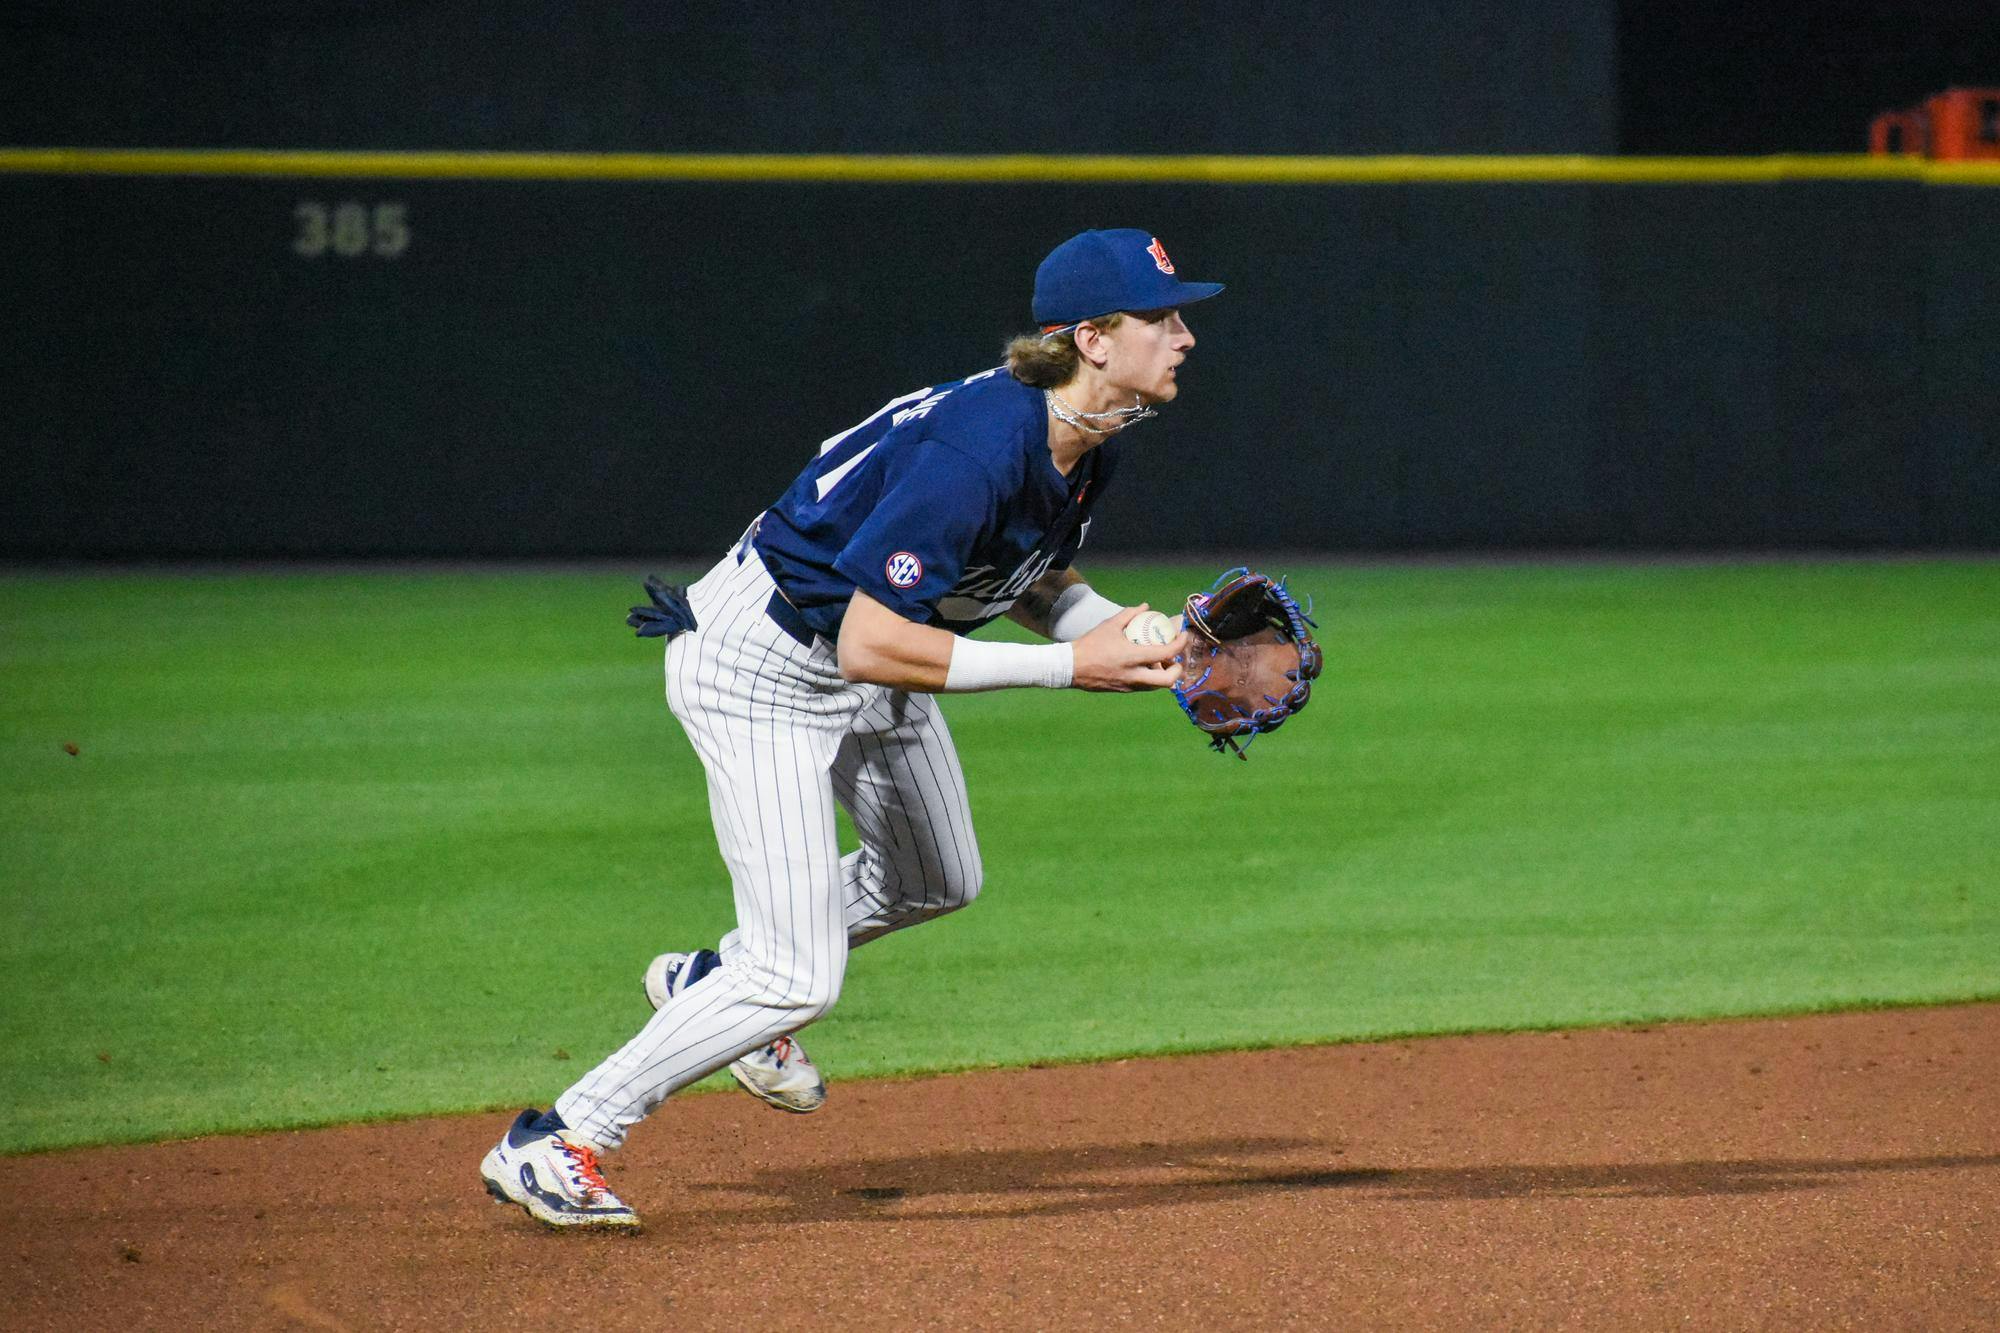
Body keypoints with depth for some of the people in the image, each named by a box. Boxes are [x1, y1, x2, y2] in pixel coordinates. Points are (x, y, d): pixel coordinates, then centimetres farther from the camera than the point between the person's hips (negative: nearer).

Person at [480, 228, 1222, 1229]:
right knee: (798, 977, -12)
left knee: (937, 883, 28)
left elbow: (1039, 581, 10)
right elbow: (870, 645, -37)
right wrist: (1068, 667, -33)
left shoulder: (1088, 442, -6)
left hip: (871, 671, 10)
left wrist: (1132, 636, -10)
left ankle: (708, 982, 47)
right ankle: (550, 1146, -1)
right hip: (763, 669, -10)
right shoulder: (978, 449, -35)